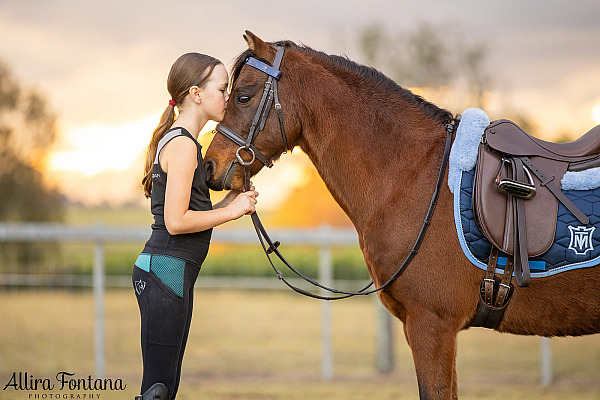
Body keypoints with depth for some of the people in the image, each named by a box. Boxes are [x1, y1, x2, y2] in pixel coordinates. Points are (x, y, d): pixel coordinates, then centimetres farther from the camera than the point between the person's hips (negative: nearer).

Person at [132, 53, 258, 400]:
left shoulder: (177, 141, 19)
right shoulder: (183, 144, -12)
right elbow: (175, 221, -19)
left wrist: (228, 203, 10)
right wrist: (232, 211, -10)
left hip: (169, 272, 11)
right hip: (167, 270, -11)